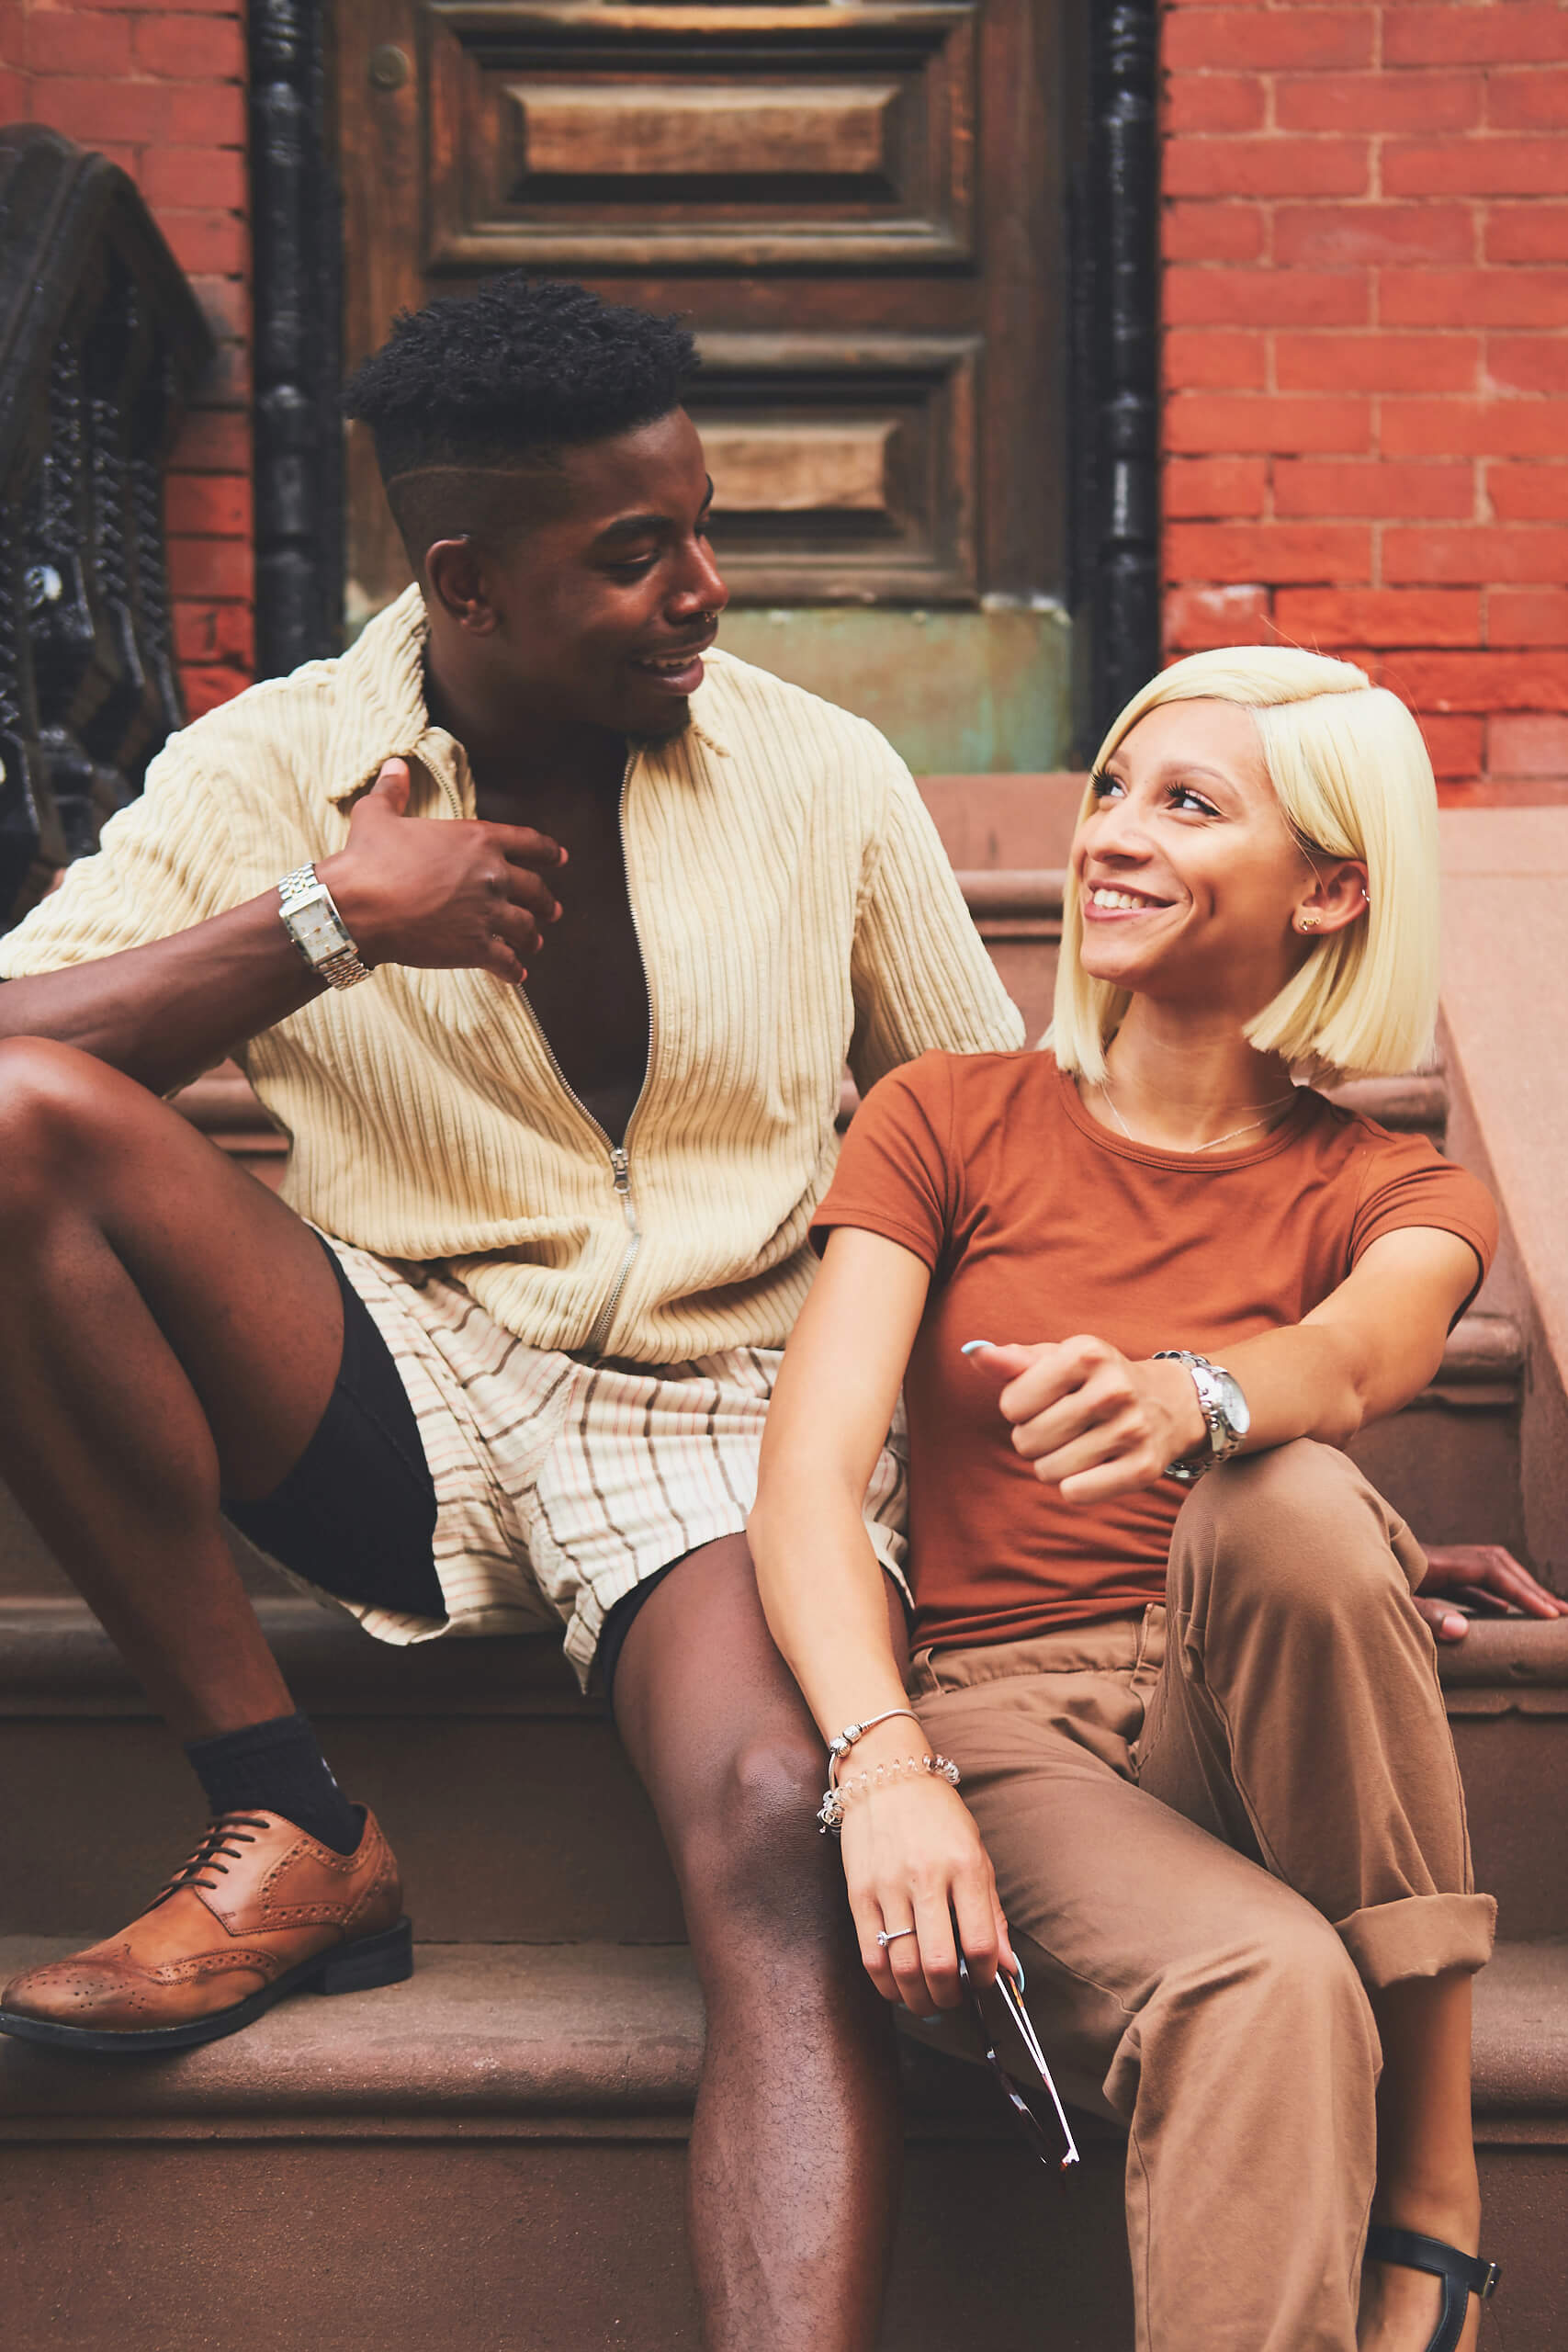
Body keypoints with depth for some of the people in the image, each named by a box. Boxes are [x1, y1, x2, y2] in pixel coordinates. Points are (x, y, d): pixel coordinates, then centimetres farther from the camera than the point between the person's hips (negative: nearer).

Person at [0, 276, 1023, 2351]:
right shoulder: (270, 770, 4)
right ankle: (288, 1831, -16)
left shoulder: (826, 776, 7)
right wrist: (326, 920, -15)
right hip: (399, 1389, 1)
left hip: (723, 1417, -1)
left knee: (789, 1851, -33)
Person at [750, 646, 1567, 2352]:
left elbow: (1355, 1355, -18)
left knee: (1286, 1498, -33)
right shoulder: (949, 1123, 9)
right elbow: (806, 1470, -6)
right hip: (1009, 1719, -1)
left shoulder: (1391, 1196, 9)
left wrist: (1190, 1400, -43)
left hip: (1261, 1741, 2)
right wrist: (884, 1767, -25)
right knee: (1263, 1988, -35)